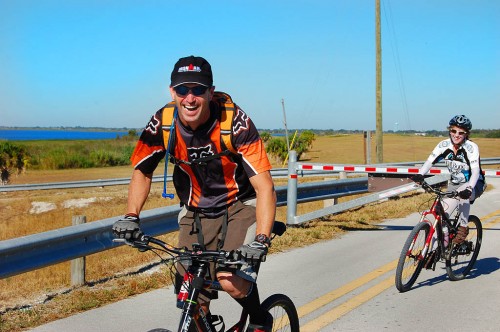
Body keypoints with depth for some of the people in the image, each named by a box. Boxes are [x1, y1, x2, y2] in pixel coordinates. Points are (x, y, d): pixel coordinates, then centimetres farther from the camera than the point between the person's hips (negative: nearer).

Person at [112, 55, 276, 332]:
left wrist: (261, 240, -41)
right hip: (196, 213, 3)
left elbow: (265, 187, -28)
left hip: (240, 205, -3)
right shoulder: (162, 124, -16)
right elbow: (142, 172, 0)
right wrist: (131, 217, -15)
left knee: (232, 282, -23)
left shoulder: (234, 122, -26)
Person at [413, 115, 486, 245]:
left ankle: (463, 228, -18)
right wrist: (420, 175, -40)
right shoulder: (444, 145, -12)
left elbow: (475, 172, -33)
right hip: (454, 184, 4)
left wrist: (468, 188, -51)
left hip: (474, 184, -4)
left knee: (463, 194, -38)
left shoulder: (471, 147, -23)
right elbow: (430, 161, -20)